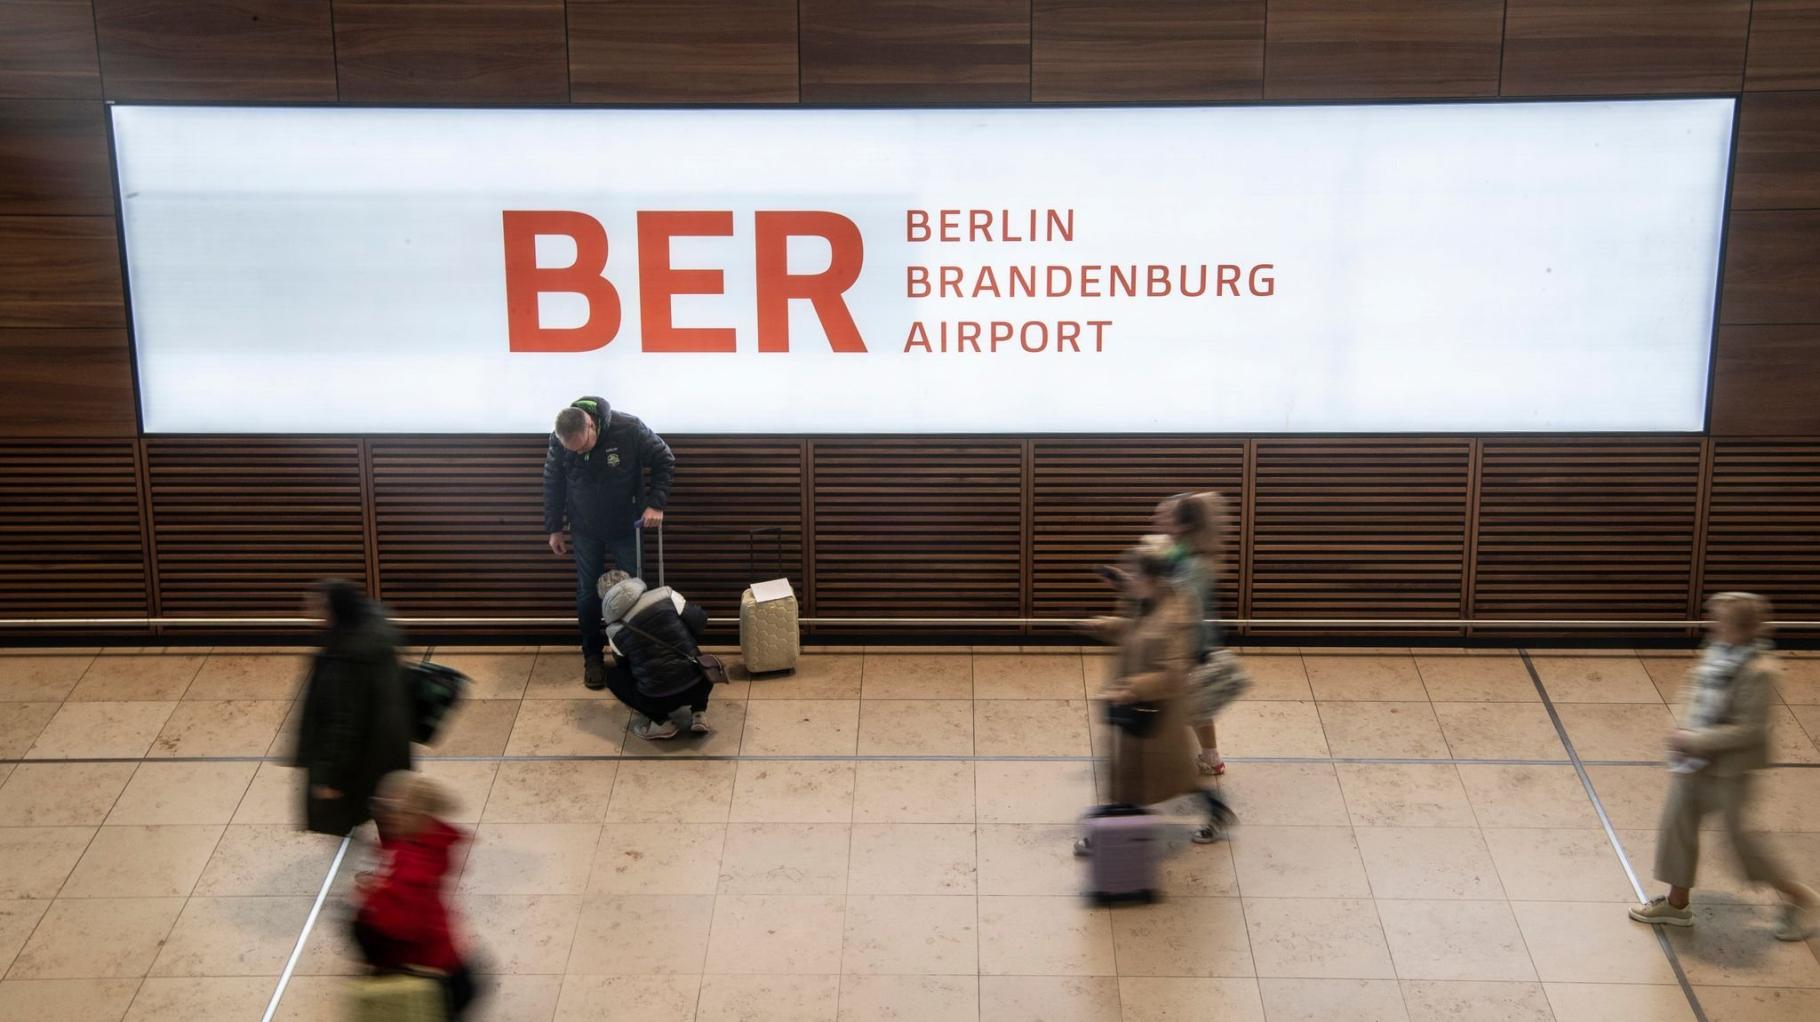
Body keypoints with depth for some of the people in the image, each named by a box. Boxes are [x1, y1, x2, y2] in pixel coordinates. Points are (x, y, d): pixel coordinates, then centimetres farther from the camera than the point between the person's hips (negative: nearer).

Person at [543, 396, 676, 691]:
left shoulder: (628, 429, -28)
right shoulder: (559, 441, -20)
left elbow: (665, 461, -14)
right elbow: (552, 485, -4)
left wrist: (656, 503, -21)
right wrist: (553, 528, 2)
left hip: (626, 527, -1)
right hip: (585, 530, 1)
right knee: (588, 594, 8)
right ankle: (592, 656, 24)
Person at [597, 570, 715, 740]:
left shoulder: (616, 630, 3)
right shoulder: (665, 595, 0)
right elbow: (700, 620, 4)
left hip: (657, 700, -2)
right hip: (697, 686, 2)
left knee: (613, 675, 24)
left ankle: (661, 722, 11)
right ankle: (698, 714, 15)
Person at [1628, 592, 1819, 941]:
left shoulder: (1758, 671, -26)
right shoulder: (1716, 653, -2)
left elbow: (1750, 729, -26)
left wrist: (1695, 741, -24)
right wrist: (1685, 737, 2)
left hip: (1730, 766, -8)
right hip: (1697, 761, 8)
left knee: (1738, 834, 4)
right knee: (1677, 820, 12)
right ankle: (1677, 902, 28)